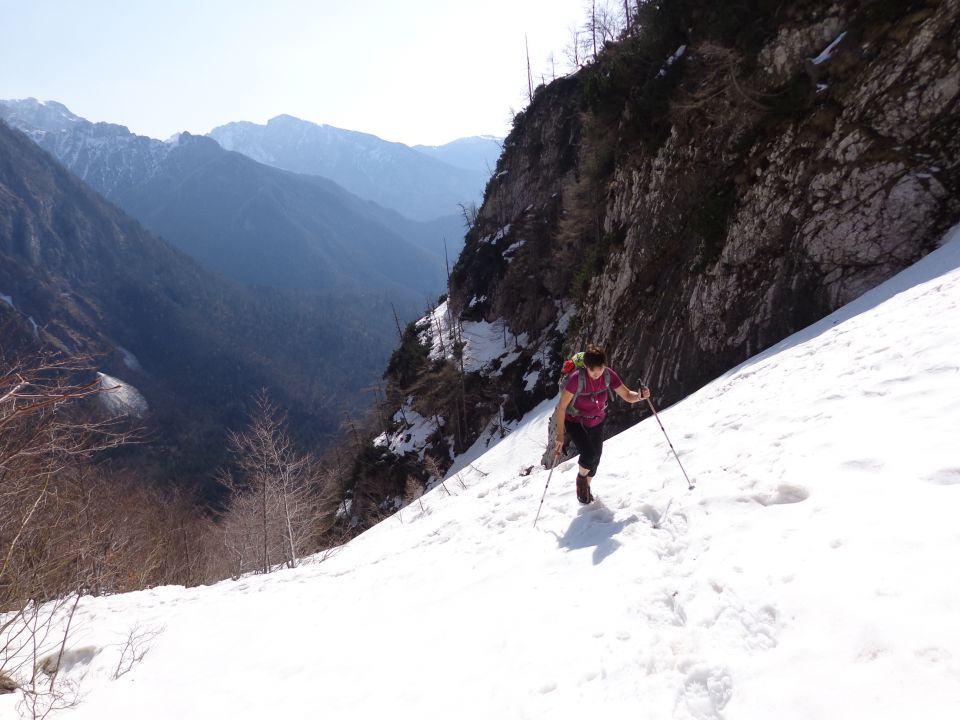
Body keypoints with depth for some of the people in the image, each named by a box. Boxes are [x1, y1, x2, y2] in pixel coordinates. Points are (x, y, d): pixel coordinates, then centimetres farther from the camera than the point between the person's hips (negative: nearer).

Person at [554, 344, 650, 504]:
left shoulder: (608, 375, -21)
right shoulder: (576, 378, -33)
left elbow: (628, 396, -14)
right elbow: (561, 407, -25)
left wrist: (640, 395, -37)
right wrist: (560, 434, -24)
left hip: (597, 422, 4)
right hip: (575, 422, -4)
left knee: (595, 459, 13)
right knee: (589, 454, -22)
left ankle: (586, 487, 44)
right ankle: (581, 478, 14)